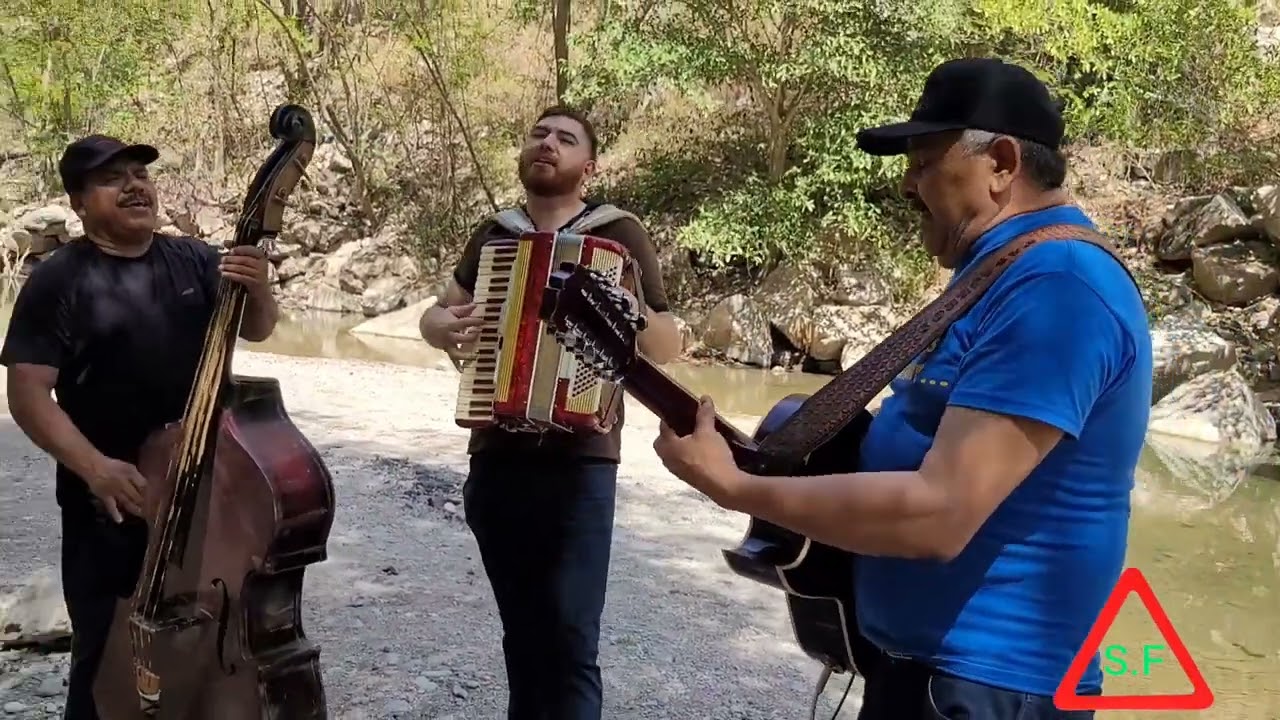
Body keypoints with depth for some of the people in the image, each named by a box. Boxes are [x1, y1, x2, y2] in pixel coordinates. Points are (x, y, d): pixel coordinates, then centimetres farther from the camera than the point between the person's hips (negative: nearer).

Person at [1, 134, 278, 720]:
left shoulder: (195, 261, 2)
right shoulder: (56, 281, -8)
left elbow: (256, 329, 5)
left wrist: (257, 291, -18)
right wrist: (94, 466, -23)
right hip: (107, 502, -3)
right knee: (105, 654, 7)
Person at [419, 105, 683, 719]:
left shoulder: (619, 235, 0)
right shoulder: (493, 235, 12)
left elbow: (667, 350, -1)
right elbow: (435, 313, 20)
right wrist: (441, 327, -3)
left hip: (578, 464, -4)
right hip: (495, 457, 4)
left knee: (569, 640, -7)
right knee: (522, 634, 15)